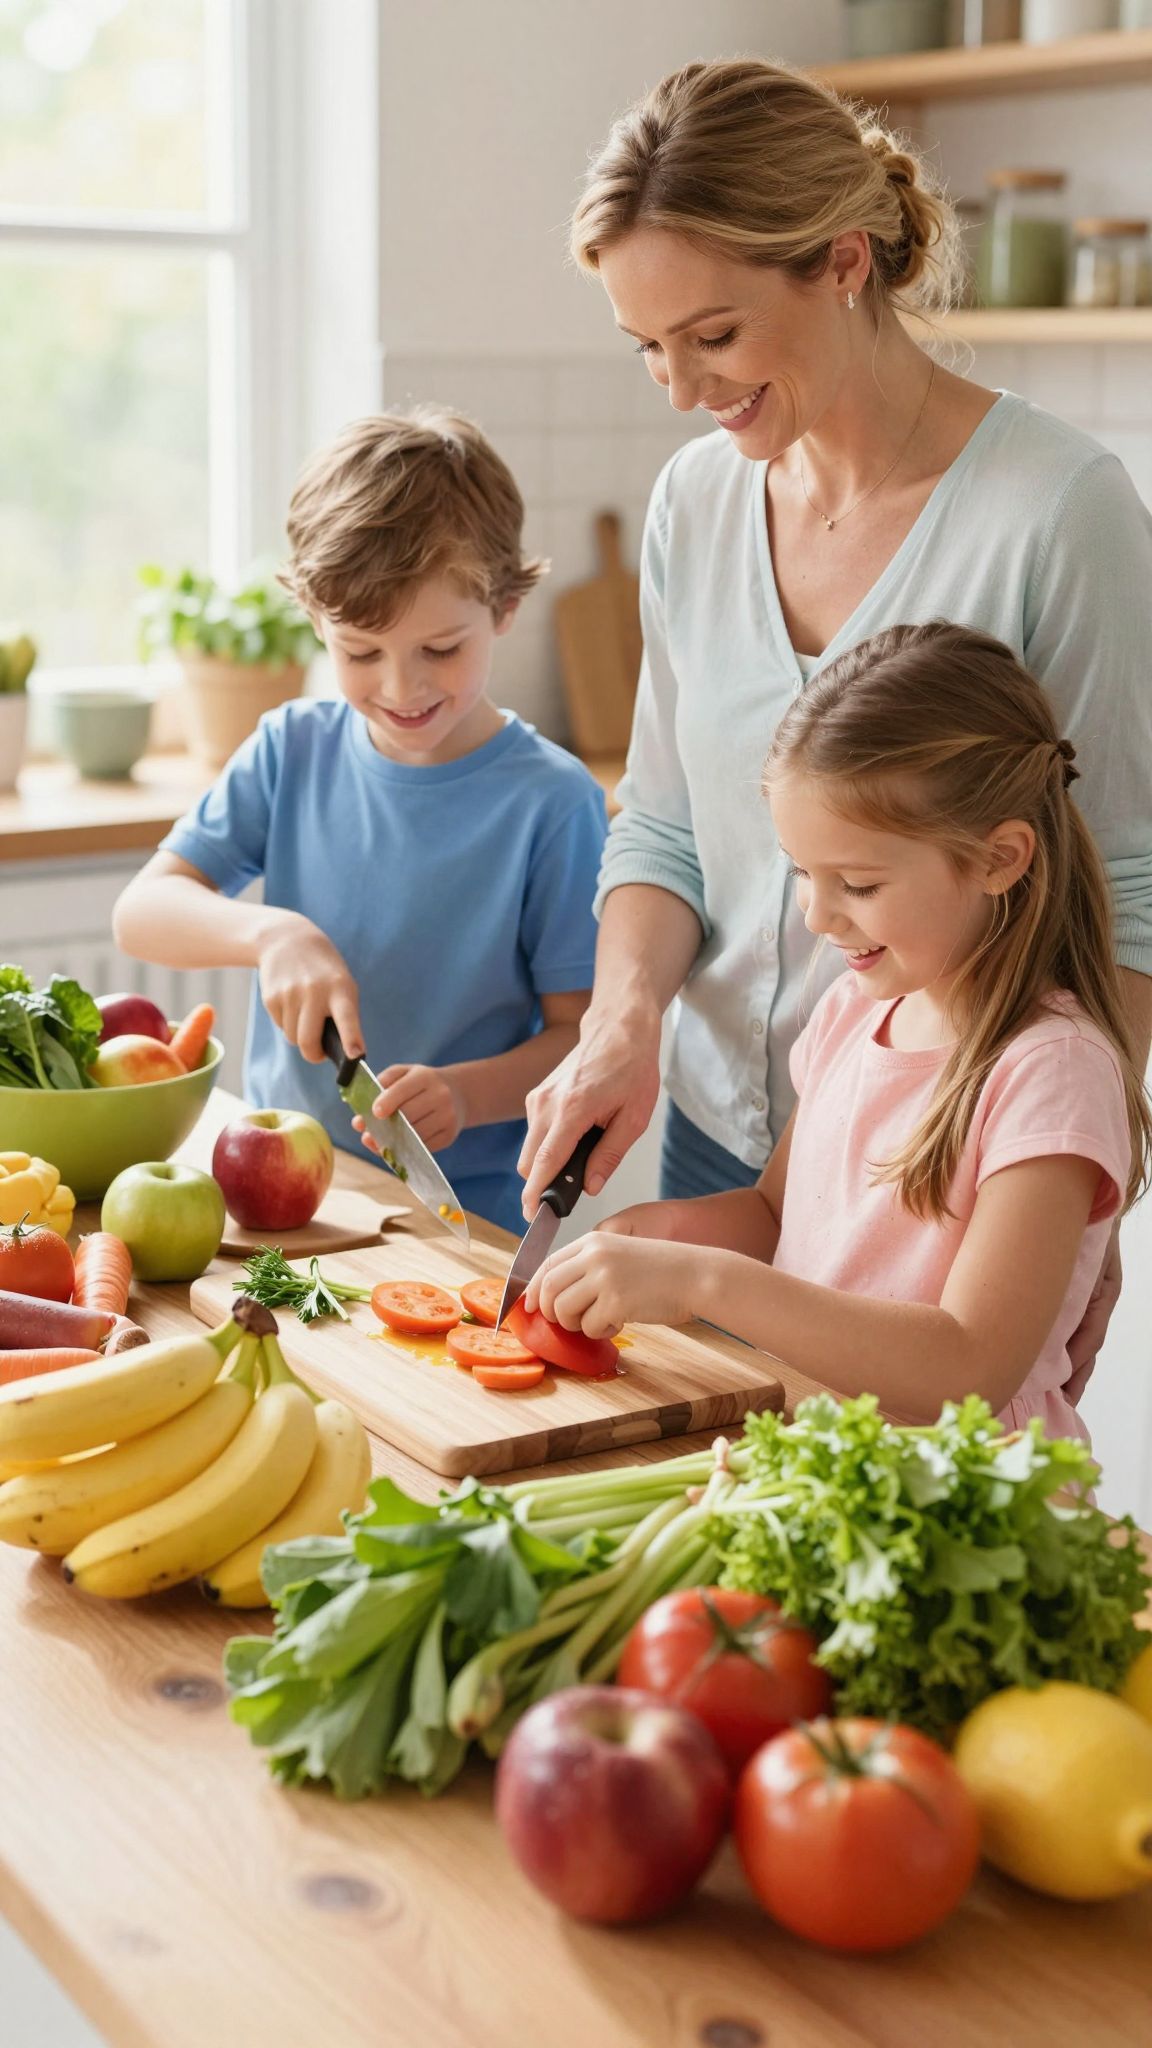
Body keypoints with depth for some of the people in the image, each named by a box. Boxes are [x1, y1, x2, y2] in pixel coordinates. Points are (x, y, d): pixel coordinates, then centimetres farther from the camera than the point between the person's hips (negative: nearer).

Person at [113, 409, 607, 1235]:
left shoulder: (551, 801, -7)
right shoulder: (296, 749, 6)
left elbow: (581, 1034, -5)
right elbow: (142, 910, 1)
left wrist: (464, 1093, -24)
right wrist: (271, 932, -18)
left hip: (468, 1212, -4)